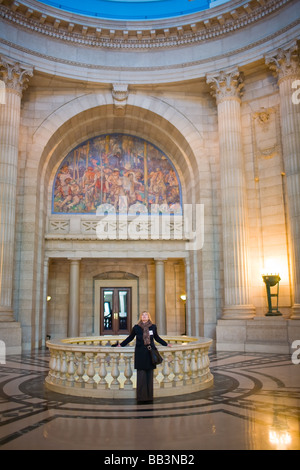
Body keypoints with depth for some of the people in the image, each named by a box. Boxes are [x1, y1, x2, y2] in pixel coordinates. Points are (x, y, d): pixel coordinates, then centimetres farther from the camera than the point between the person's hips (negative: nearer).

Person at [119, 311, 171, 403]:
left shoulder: (153, 327, 6)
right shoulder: (136, 327, 2)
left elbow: (157, 338, 21)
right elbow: (130, 338, 15)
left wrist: (166, 344, 25)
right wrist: (121, 344, 16)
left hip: (150, 353, 1)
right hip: (140, 354, -1)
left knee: (149, 375, 3)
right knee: (141, 375, -3)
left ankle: (149, 396, 11)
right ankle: (141, 397, 5)